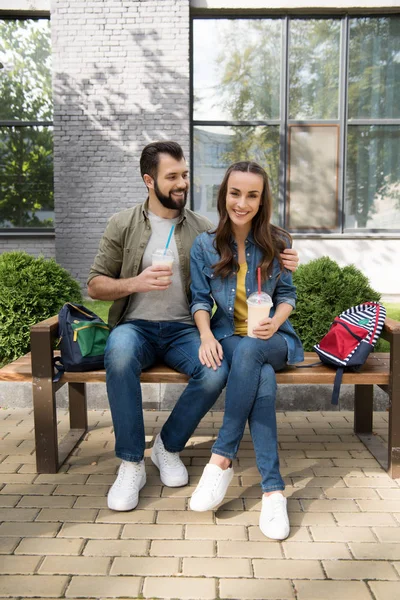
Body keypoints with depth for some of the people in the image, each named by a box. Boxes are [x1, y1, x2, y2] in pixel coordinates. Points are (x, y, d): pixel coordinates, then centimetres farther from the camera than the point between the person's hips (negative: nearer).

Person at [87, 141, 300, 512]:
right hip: (136, 326, -1)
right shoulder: (123, 225, 5)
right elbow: (94, 285, 5)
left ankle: (168, 446, -1)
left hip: (182, 329, 1)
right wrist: (135, 283, -13)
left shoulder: (203, 229, 9)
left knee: (217, 370, -29)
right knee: (120, 351, -37)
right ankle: (131, 464, -19)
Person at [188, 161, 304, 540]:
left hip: (272, 339, 0)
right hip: (228, 337, 0)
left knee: (249, 351, -38)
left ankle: (222, 459, -28)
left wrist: (275, 321, -16)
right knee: (263, 379, -35)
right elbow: (200, 299, 3)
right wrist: (206, 335, -16)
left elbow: (287, 294, 6)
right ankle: (272, 489, -27)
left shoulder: (276, 243, 2)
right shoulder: (205, 245, 1)